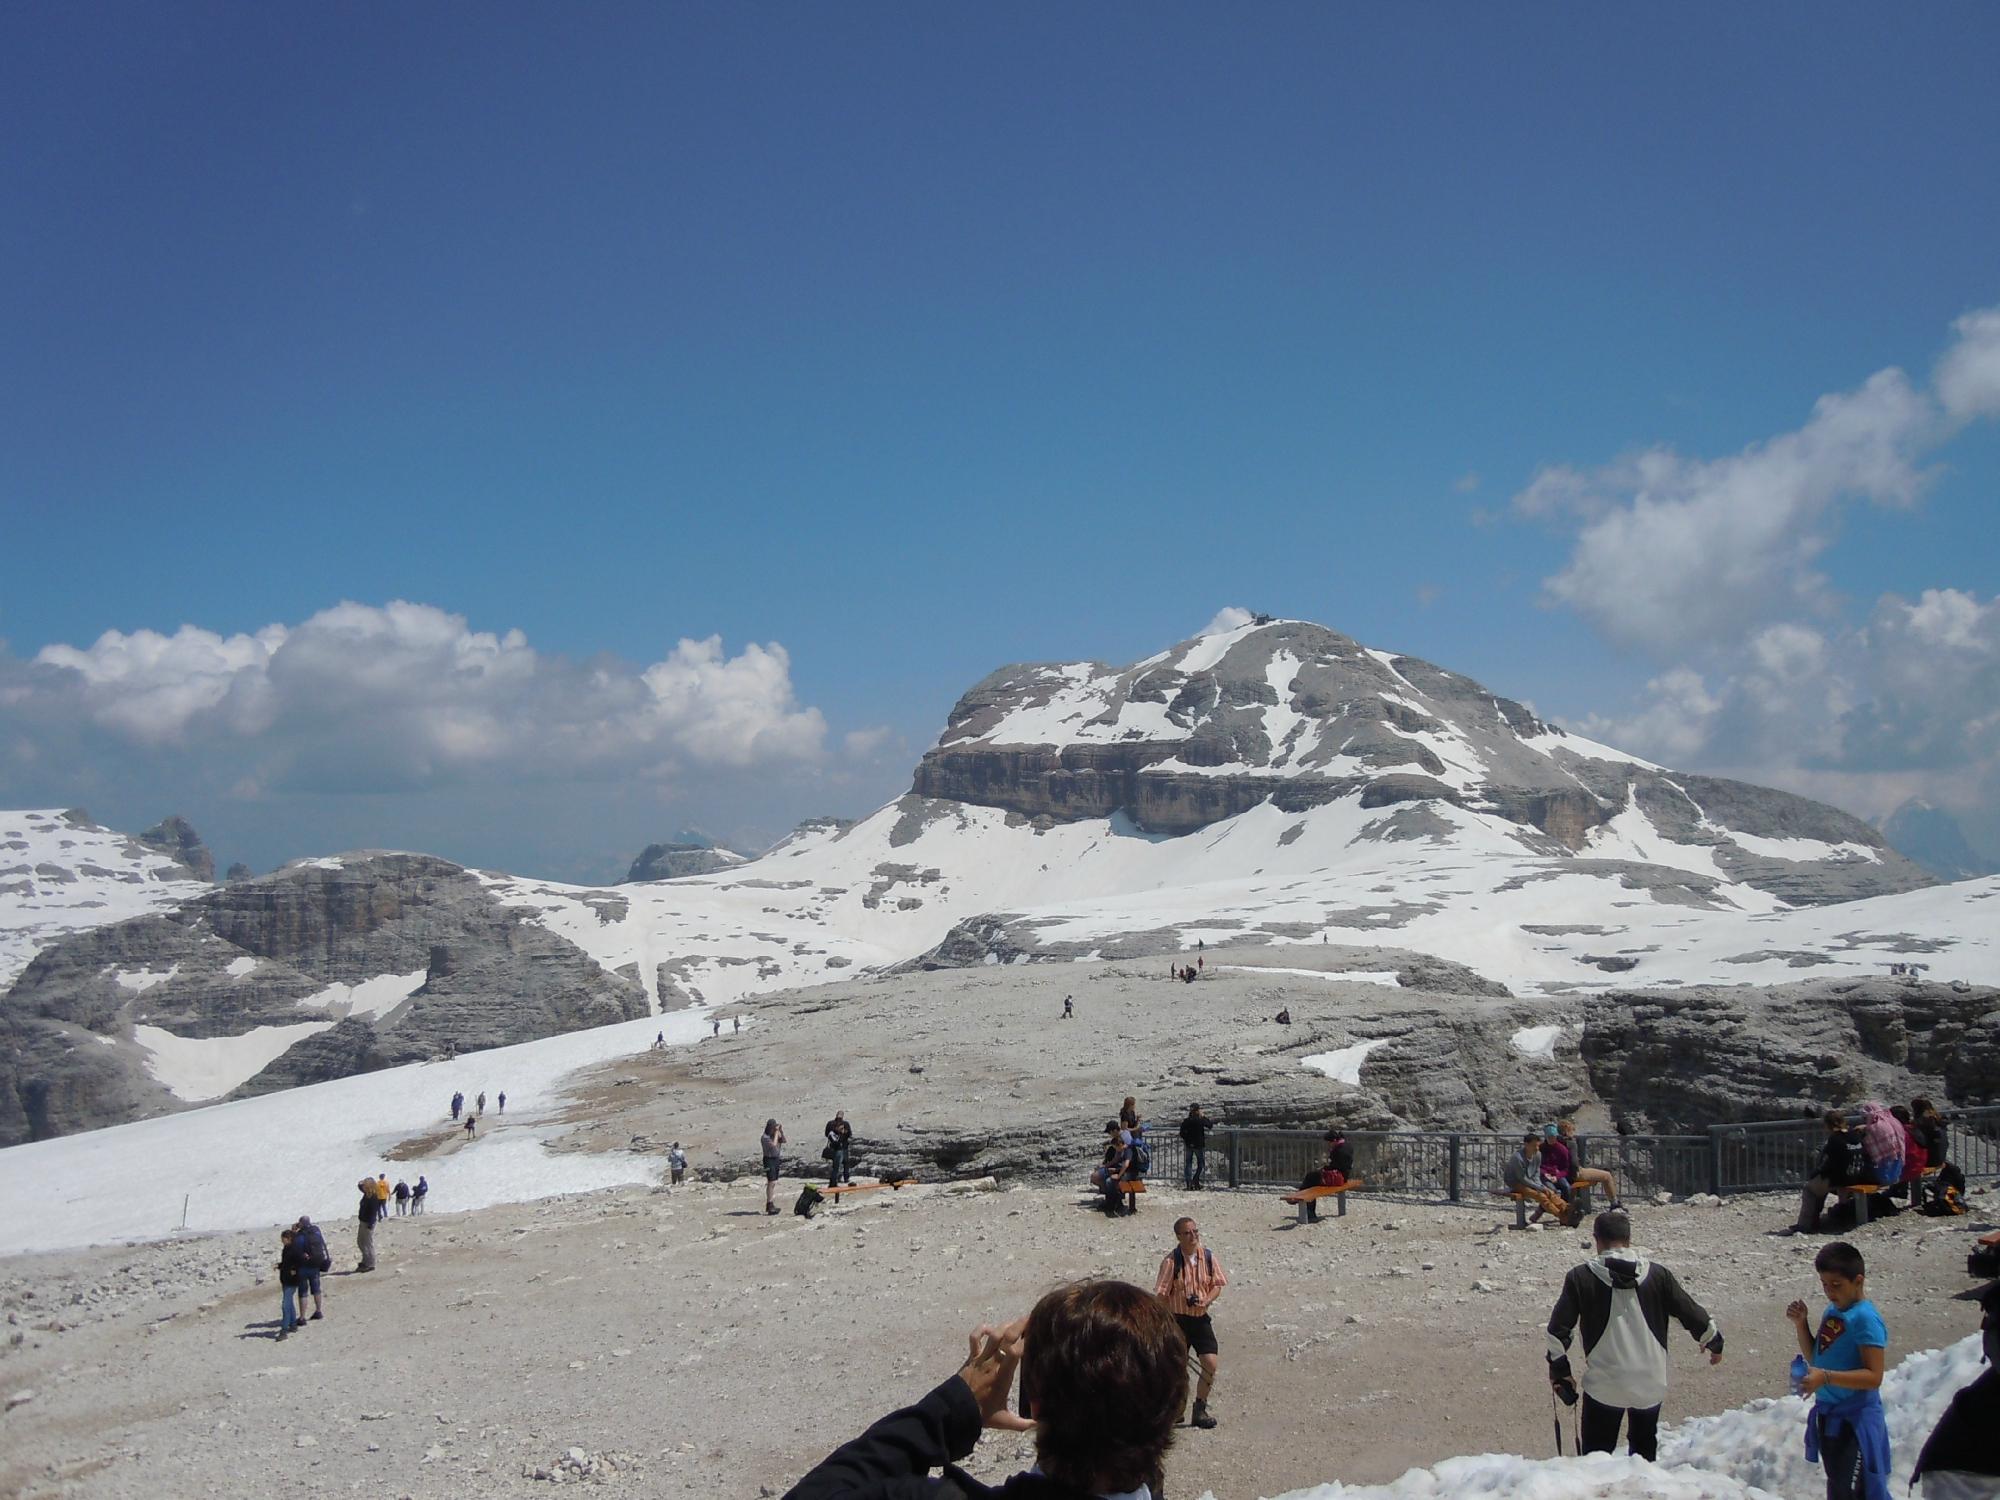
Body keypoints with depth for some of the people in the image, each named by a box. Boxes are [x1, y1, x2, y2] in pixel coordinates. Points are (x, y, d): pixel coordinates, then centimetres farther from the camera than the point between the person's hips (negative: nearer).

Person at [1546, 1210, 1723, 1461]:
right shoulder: (1657, 1274, 0)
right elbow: (1692, 1314, 8)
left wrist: (1558, 1367, 10)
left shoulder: (1581, 1278, -5)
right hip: (1650, 1383, 3)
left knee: (1595, 1457, 8)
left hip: (1604, 1386, -2)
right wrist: (1714, 1342, 27)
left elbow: (1558, 1329, -5)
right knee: (1644, 1451, 23)